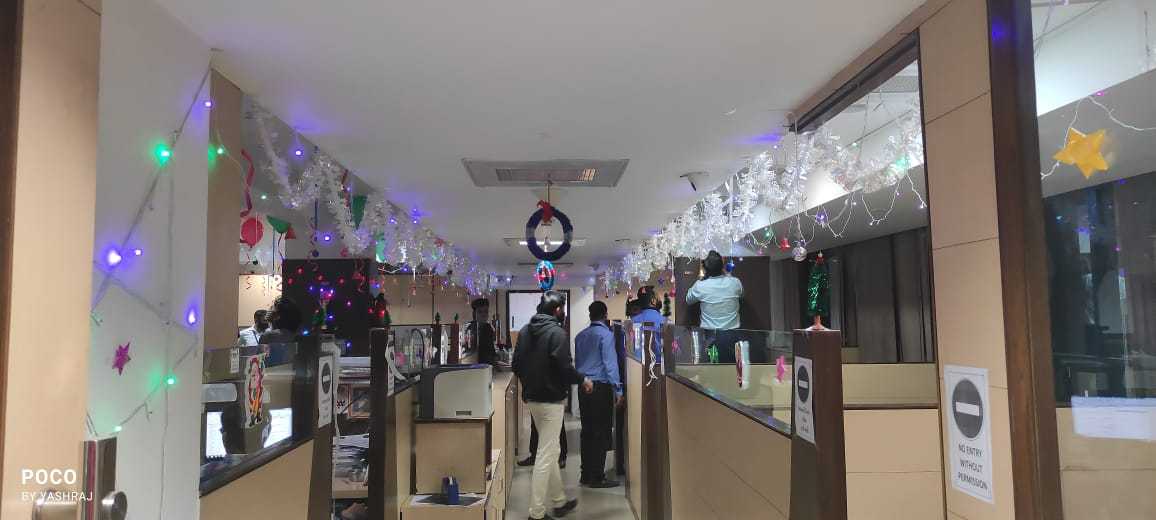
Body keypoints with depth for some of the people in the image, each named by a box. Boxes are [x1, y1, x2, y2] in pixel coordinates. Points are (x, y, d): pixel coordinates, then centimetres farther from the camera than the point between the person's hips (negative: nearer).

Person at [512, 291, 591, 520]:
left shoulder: (525, 331, 7)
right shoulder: (557, 332, -16)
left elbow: (516, 365, 11)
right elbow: (564, 367, -21)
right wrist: (583, 380, -3)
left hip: (531, 398, 8)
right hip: (551, 400, -8)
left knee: (551, 450, 20)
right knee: (546, 455, -1)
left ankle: (559, 501, 31)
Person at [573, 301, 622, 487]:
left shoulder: (580, 336, 12)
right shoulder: (606, 334, -8)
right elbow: (610, 363, -14)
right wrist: (618, 390, -13)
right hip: (601, 387, -7)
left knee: (587, 432, 11)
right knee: (601, 433, -2)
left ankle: (586, 475, 16)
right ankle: (597, 477, 0)